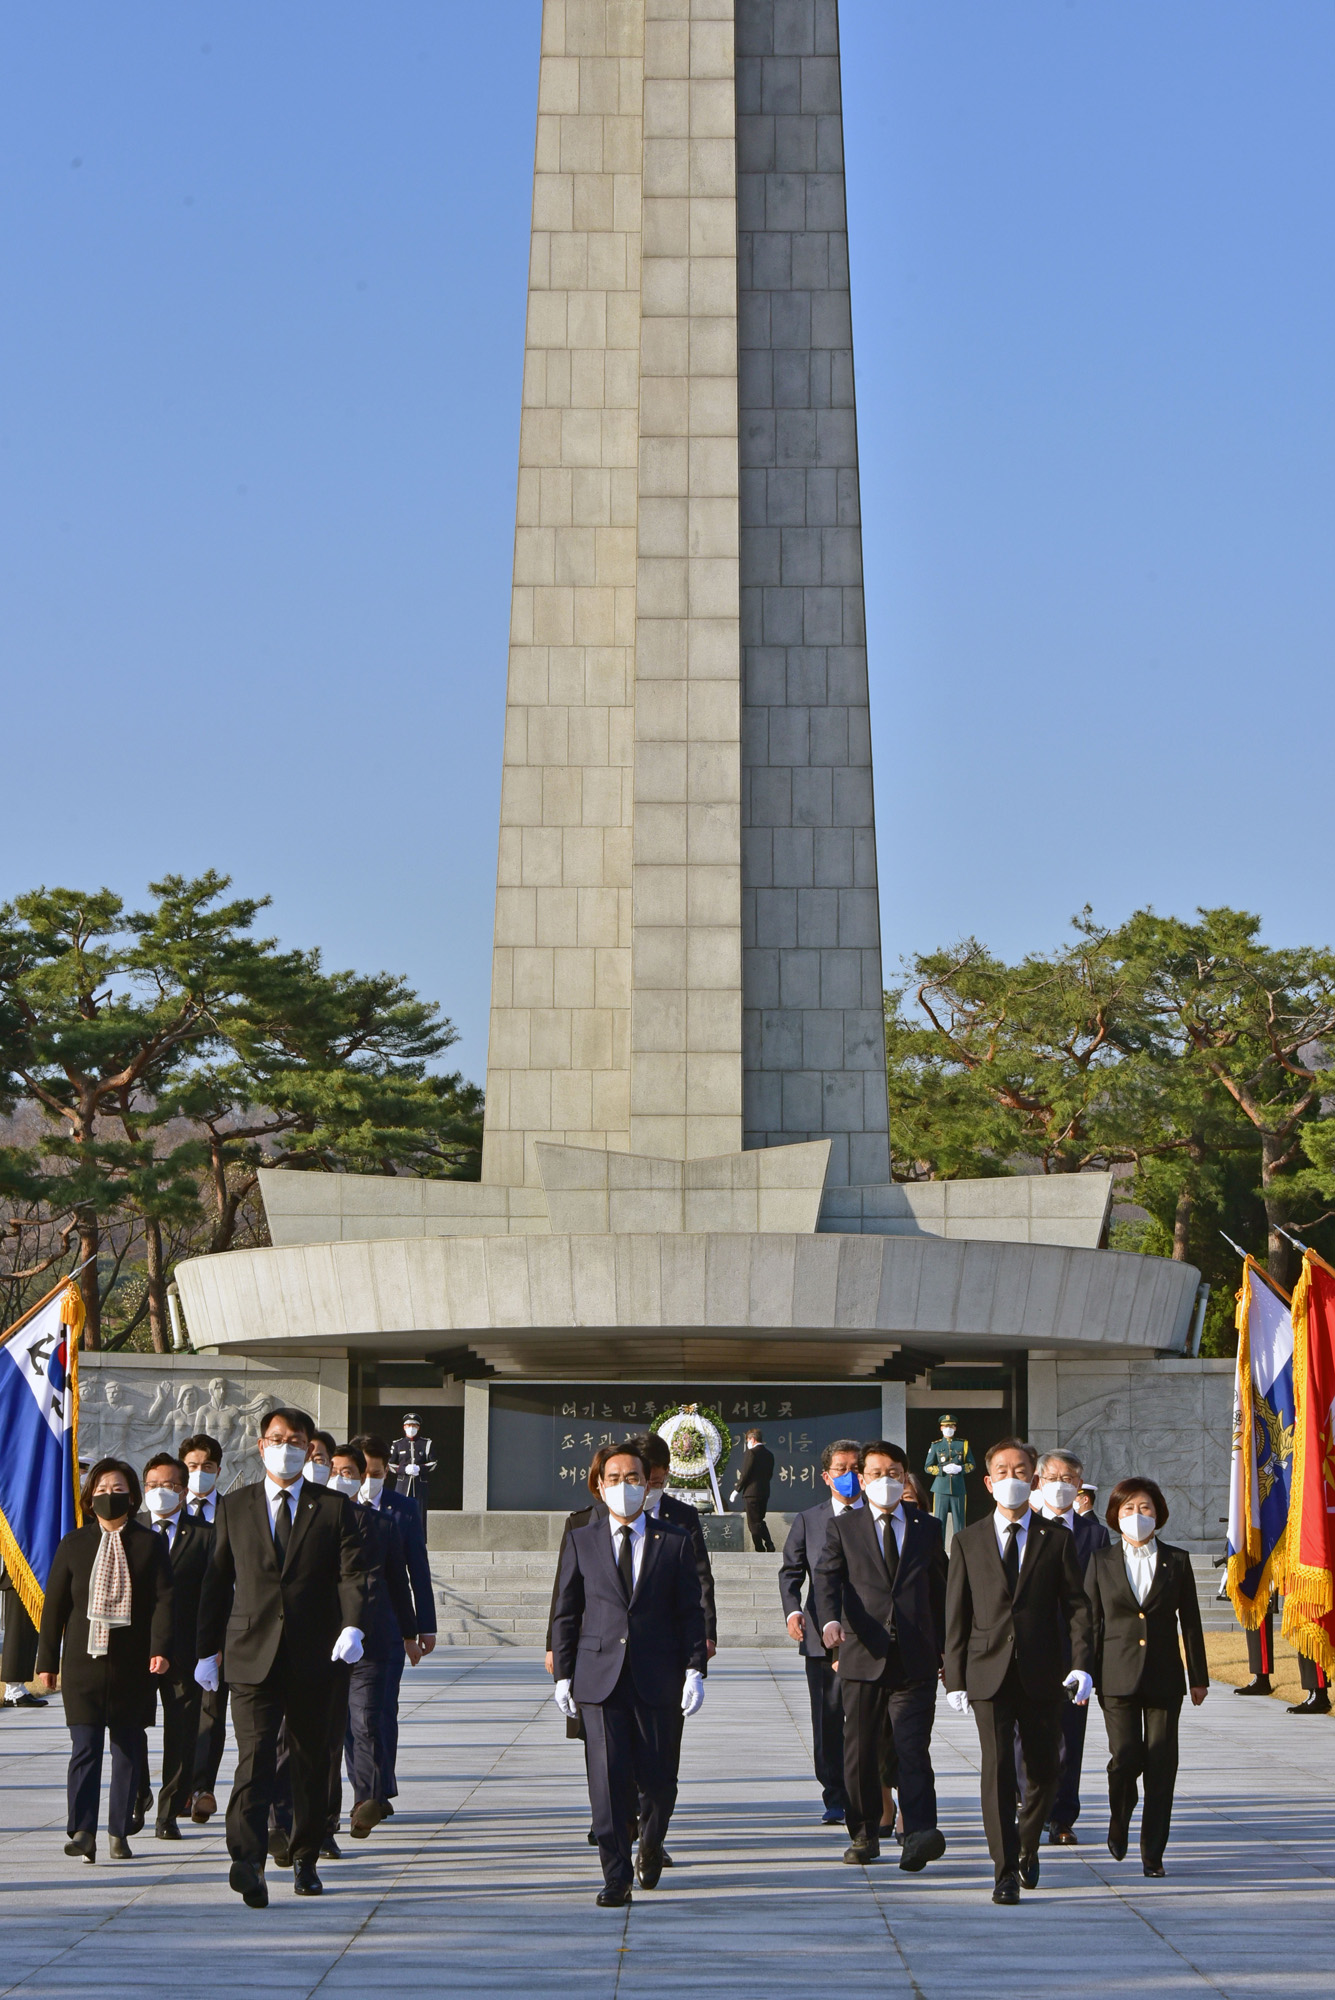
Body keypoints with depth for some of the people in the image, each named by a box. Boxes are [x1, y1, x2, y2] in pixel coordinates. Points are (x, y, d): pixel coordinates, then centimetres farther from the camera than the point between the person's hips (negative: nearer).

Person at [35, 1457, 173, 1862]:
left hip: (132, 1664, 1)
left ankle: (118, 1833, 12)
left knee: (129, 1748, 4)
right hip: (83, 1662, -1)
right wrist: (47, 1660, 4)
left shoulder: (149, 1545, 5)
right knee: (85, 1747, -9)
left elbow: (164, 1599, -2)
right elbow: (54, 1604, 8)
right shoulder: (73, 1544, 7)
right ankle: (82, 1832, -12)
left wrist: (160, 1648, -16)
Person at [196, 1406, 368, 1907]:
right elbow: (217, 1580, 13)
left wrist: (352, 1626, -22)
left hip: (313, 1657, 1)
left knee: (311, 1759, 9)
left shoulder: (333, 1508, 6)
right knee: (254, 1755, -14)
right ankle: (247, 1862, -26)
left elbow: (353, 1573, -4)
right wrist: (208, 1649, 10)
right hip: (251, 1653, -1)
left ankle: (304, 1859, 22)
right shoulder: (234, 1508, 10)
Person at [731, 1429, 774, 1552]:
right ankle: (769, 1547, 11)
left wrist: (737, 1490, -6)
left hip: (752, 1492, -8)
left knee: (754, 1523, -2)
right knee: (759, 1521, 18)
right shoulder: (769, 1454, 10)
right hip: (765, 1492, 8)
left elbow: (745, 1473, -14)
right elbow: (770, 1474, 14)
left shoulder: (752, 1452, -13)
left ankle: (760, 1549, -1)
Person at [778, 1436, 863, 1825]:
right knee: (827, 1720, 2)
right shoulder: (807, 1520, 12)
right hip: (822, 1635, 1)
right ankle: (835, 1799, 10)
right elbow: (791, 1570, 10)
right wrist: (792, 1610, -8)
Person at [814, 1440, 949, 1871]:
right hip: (863, 1655, 1)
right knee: (861, 1751, 6)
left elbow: (940, 1592, 17)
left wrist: (946, 1653, 15)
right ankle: (864, 1834, 18)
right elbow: (827, 1577, -4)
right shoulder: (843, 1528, 9)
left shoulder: (928, 1529, 13)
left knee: (912, 1747, -12)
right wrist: (830, 1619, -25)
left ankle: (921, 1833, -22)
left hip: (915, 1658, 0)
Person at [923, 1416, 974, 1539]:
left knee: (958, 1520, 4)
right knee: (939, 1521, -2)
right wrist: (943, 1469, -11)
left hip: (958, 1487, 1)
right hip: (940, 1487, -1)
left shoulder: (963, 1444, 9)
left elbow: (971, 1465, 10)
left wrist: (960, 1468, -10)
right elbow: (927, 1468, 5)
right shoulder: (935, 1445, 7)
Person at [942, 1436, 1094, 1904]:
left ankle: (1027, 1848, 34)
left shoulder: (1056, 1539, 7)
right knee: (997, 1769, -9)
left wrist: (1082, 1663, -11)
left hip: (1042, 1673, 1)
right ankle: (1005, 1872, -7)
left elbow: (1076, 1605, 2)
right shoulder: (968, 1541, 8)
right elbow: (956, 1615, 7)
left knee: (1044, 1771, 8)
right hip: (989, 1672, -1)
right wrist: (955, 1677, 1)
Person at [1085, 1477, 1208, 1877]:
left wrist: (1199, 1677, 8)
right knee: (1125, 1757, -9)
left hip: (1164, 1676, 1)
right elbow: (1090, 1620, 6)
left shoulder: (1176, 1561, 6)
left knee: (1161, 1764, -2)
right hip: (1118, 1675, -1)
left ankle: (1152, 1851, 7)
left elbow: (1190, 1622, 9)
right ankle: (1120, 1817, 23)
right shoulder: (1101, 1561, 6)